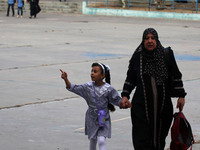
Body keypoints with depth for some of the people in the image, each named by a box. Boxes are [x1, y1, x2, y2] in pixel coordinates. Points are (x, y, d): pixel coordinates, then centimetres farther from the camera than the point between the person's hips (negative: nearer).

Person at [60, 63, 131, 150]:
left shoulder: (108, 89, -12)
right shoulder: (88, 87, -6)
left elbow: (118, 101, -5)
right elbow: (73, 88, -7)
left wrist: (125, 104, -25)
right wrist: (66, 79, -22)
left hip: (103, 119, -3)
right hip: (92, 119, 3)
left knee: (101, 140, -16)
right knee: (92, 140, 16)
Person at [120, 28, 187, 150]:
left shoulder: (166, 55, 0)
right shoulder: (137, 57, 2)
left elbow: (176, 76, 6)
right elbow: (130, 79, 11)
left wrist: (181, 96, 4)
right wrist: (125, 95, -1)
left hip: (163, 105, 1)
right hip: (142, 106, 0)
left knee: (159, 139, 8)